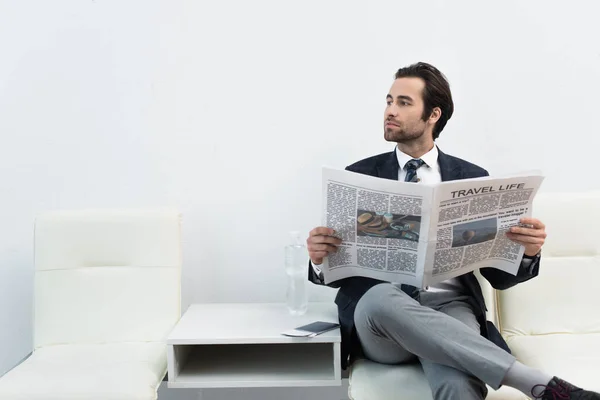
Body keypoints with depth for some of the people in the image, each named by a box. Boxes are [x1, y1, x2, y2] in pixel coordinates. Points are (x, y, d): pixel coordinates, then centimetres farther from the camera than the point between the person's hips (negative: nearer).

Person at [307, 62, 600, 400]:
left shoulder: (472, 178, 12)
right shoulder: (359, 176, 11)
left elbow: (498, 274, 10)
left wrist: (527, 252, -12)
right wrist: (320, 259, -14)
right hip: (377, 316, 3)